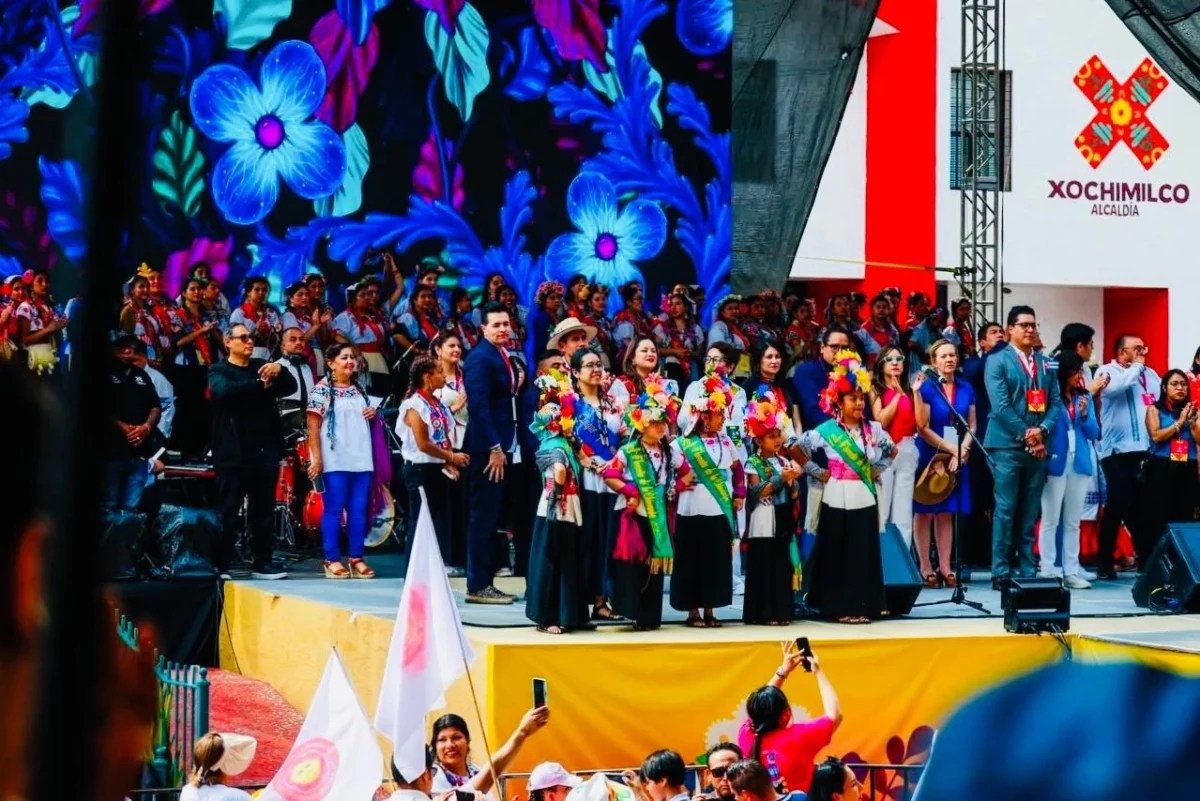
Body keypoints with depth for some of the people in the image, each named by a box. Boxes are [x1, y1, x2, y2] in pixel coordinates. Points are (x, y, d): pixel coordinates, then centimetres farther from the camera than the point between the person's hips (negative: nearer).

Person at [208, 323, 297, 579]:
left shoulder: (262, 366, 16)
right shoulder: (218, 371, 3)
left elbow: (291, 388, 5)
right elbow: (224, 391, -18)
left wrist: (279, 371, -15)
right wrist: (260, 385, -21)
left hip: (265, 450, 4)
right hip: (233, 452, -4)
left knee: (264, 510, 7)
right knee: (227, 512, -3)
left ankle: (263, 562, 14)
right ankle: (219, 565, 1)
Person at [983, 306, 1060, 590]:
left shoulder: (1046, 363, 15)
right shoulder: (998, 361, -1)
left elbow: (1055, 402, 9)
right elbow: (1001, 405, -10)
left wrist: (1042, 430, -9)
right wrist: (1025, 435, -14)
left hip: (1037, 446, 5)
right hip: (1008, 445, -5)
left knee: (1029, 512, 7)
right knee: (1005, 510, -5)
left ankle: (1026, 569, 11)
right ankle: (1000, 572, -2)